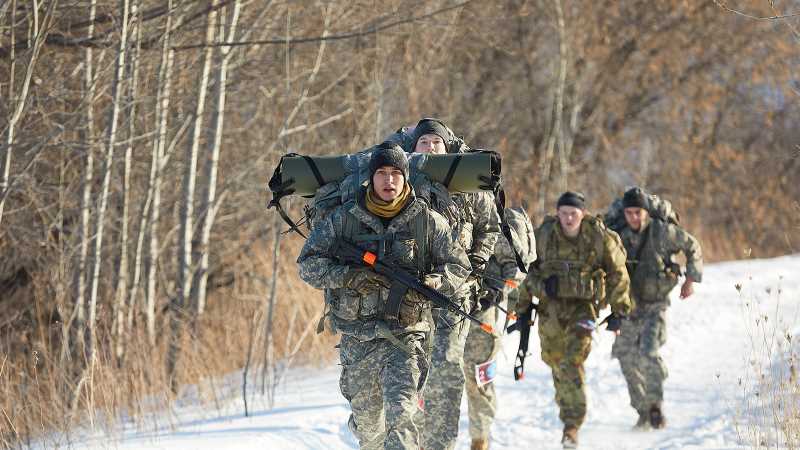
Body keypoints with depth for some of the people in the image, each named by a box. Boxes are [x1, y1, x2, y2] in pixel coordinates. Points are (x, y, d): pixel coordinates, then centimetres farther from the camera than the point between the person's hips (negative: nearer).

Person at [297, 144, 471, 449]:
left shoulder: (428, 221, 2)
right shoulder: (344, 218, 3)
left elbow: (459, 266, 8)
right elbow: (308, 264, 2)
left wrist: (434, 283, -14)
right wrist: (350, 276, -15)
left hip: (405, 335, -2)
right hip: (357, 339, 2)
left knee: (400, 416, -19)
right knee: (368, 424, 12)